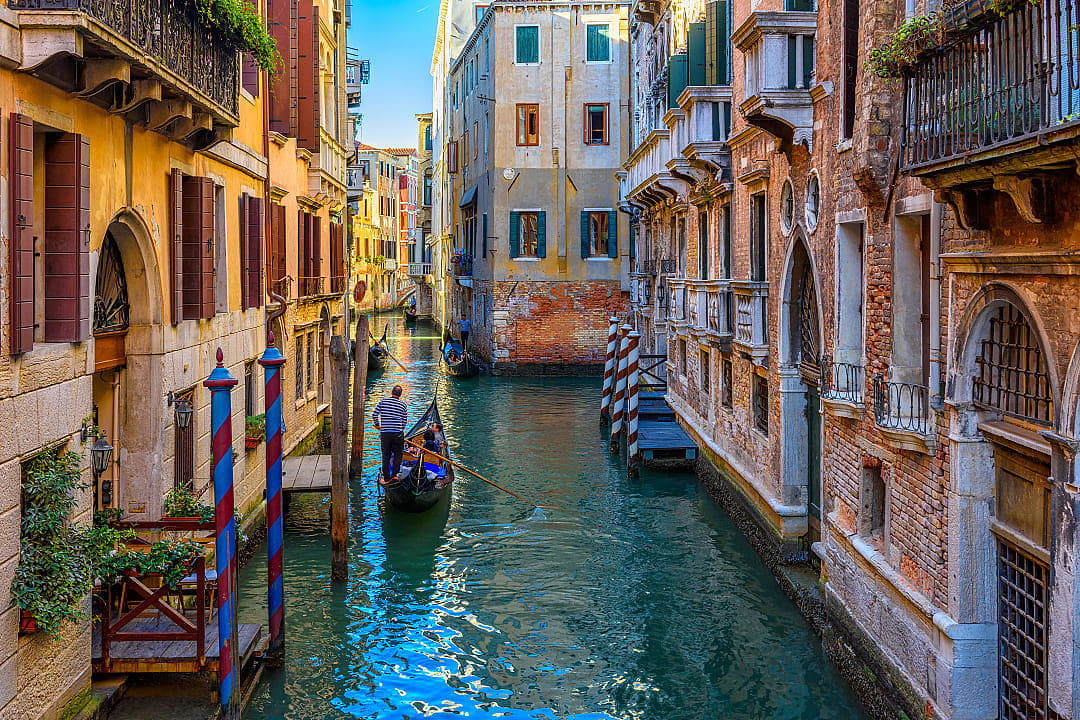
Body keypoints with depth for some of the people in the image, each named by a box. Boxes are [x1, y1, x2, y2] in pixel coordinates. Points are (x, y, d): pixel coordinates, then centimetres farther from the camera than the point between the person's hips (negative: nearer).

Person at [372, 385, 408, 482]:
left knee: (386, 456, 11)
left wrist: (377, 424, 15)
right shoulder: (403, 405, 2)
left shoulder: (383, 401, 2)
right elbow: (404, 421, 5)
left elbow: (374, 415, -2)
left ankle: (386, 477, 12)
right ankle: (394, 476, 7)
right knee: (398, 456, 11)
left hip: (385, 433, 1)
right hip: (398, 433, -1)